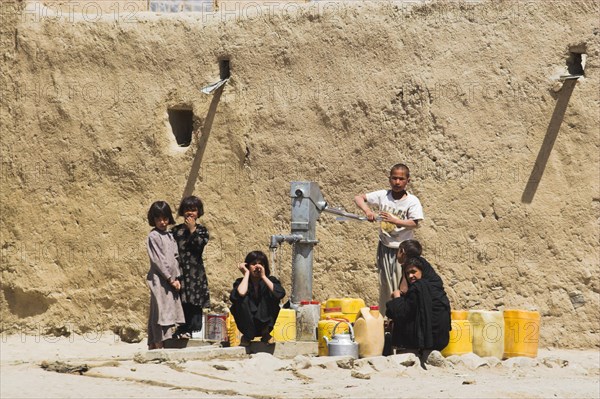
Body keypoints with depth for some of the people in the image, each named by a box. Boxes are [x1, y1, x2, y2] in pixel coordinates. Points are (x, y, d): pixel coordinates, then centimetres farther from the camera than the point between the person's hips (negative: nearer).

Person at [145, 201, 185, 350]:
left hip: (171, 280, 7)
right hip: (159, 280, -7)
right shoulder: (153, 236, -6)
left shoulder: (170, 236, 16)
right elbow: (157, 260, -11)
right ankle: (159, 345, -14)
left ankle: (153, 346, 7)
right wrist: (171, 279, -12)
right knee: (161, 312, -12)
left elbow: (175, 258, 14)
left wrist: (177, 278, 3)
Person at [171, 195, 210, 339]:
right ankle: (183, 330, 3)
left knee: (195, 303, -4)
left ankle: (196, 329, -1)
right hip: (180, 270, 0)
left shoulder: (201, 230, 8)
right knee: (182, 302, -2)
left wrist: (192, 229, -6)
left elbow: (200, 244, -11)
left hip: (196, 271, 0)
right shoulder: (175, 230, 9)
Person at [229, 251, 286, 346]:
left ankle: (265, 333, -7)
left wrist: (263, 277, -22)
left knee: (271, 295, -21)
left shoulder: (270, 280, -4)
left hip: (264, 323, 1)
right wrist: (246, 274, -19)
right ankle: (247, 336, -9)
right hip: (248, 325, -1)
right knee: (242, 299, -27)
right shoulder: (241, 282, -8)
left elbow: (281, 294, -27)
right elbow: (240, 294, -33)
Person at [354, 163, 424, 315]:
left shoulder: (412, 201, -7)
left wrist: (394, 220, -29)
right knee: (385, 285, 8)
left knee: (401, 287, -5)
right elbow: (358, 198, 2)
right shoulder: (383, 195, 0)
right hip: (384, 247, 2)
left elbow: (414, 224, -16)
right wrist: (367, 210, -17)